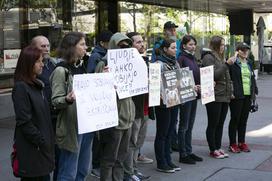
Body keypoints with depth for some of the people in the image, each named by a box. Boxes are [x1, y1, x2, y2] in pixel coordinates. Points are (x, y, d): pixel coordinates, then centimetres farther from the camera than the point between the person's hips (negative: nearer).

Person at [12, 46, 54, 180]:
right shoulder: (21, 88, -14)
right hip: (31, 148, -8)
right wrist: (41, 141, -16)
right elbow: (24, 122, -18)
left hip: (43, 144, 8)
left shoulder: (36, 85, 12)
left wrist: (48, 141, 11)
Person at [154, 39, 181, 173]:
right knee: (162, 134, 2)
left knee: (169, 133, 14)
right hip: (163, 102, -8)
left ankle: (168, 161, 22)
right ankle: (161, 164, 10)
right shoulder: (159, 64, -12)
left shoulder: (175, 62, 12)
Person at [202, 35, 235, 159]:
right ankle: (213, 150, 5)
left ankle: (218, 148, 18)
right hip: (214, 97, -9)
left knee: (220, 124, 11)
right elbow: (214, 75, -18)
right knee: (213, 124, -1)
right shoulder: (208, 58, -8)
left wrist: (230, 91, 18)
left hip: (224, 97, 9)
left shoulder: (221, 58, 20)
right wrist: (227, 64, -21)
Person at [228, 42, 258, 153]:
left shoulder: (249, 64, 16)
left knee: (244, 120, 11)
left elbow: (253, 78, 21)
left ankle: (242, 142, 20)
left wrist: (254, 92, 15)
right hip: (236, 96, -6)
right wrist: (231, 92, -16)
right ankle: (232, 144, 8)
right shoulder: (232, 63, -7)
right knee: (235, 119, 0)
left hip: (248, 96, 6)